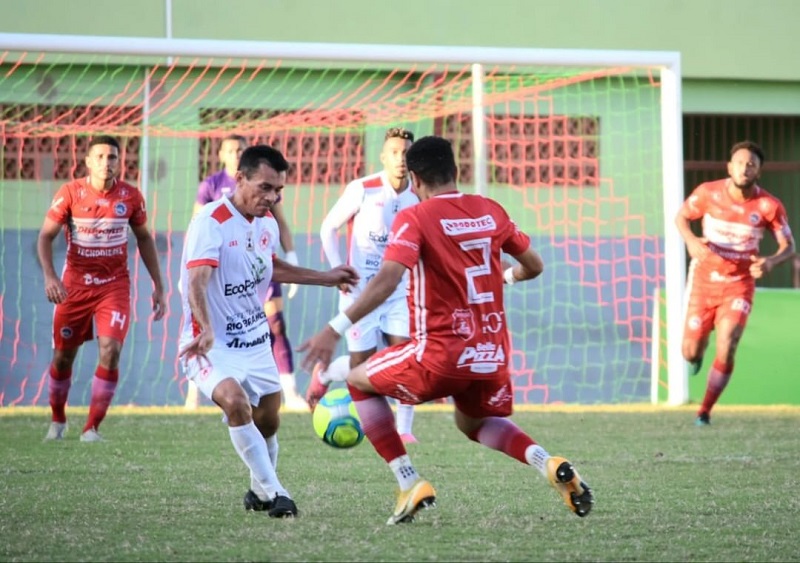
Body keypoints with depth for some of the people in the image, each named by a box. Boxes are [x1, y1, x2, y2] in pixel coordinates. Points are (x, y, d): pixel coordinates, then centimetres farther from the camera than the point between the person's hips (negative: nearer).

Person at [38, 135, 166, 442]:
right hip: (75, 285, 0)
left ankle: (92, 428, -7)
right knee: (63, 356, 7)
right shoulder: (70, 193, -10)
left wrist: (158, 286, 9)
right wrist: (49, 276, -26)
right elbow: (46, 236, -9)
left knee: (111, 351, -16)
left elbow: (144, 238, 11)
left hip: (115, 286, 0)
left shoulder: (131, 196, -3)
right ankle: (58, 421, 32)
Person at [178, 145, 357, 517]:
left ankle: (260, 493, 38)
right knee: (236, 402, -31)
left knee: (268, 421, 12)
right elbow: (197, 281, -33)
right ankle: (274, 492, -21)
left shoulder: (268, 224, 5)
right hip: (212, 346, -8)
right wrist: (206, 330, -49)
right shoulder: (211, 222, -20)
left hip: (256, 343, 8)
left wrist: (325, 278, 30)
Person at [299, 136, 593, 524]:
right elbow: (533, 266, 18)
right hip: (492, 353, 6)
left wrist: (336, 329, -24)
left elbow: (388, 279, -22)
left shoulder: (415, 218, -9)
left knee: (359, 382, 18)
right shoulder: (491, 211, 8)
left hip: (441, 355, -6)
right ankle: (549, 464, 5)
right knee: (474, 423, 33)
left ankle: (410, 485, 6)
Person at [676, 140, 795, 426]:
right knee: (690, 353, 3)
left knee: (726, 349, -18)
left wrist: (770, 262, -28)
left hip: (739, 285, -1)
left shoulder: (769, 206, -15)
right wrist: (691, 241, -19)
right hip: (703, 281, 1)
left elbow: (788, 246, -5)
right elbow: (681, 217, 3)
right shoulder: (708, 193, -13)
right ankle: (699, 351, 43)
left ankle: (705, 411, -2)